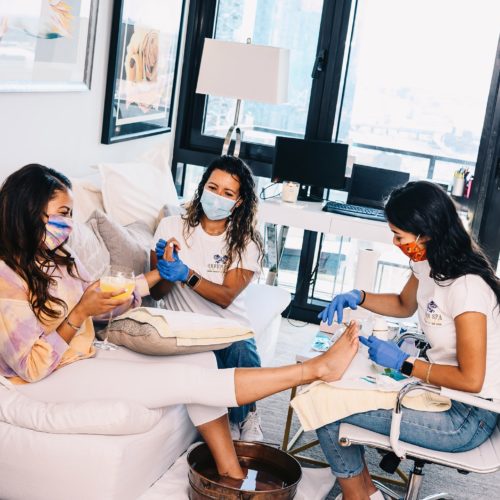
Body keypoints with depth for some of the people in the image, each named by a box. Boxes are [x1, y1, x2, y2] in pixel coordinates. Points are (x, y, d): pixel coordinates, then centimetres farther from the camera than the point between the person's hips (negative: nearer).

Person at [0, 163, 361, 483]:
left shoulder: (57, 257, 5)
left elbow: (97, 303, 11)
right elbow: (34, 367, -22)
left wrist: (157, 274, 5)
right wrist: (80, 314, -26)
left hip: (85, 357, 9)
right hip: (46, 383, -9)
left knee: (200, 359, -6)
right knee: (188, 379, -18)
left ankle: (229, 470, -2)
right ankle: (315, 369, -13)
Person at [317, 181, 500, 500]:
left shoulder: (466, 286, -26)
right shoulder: (428, 263, 1)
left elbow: (471, 379, -26)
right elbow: (405, 305, 22)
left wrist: (403, 363, -17)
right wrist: (358, 297, 4)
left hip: (469, 416, -9)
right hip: (440, 390, 9)